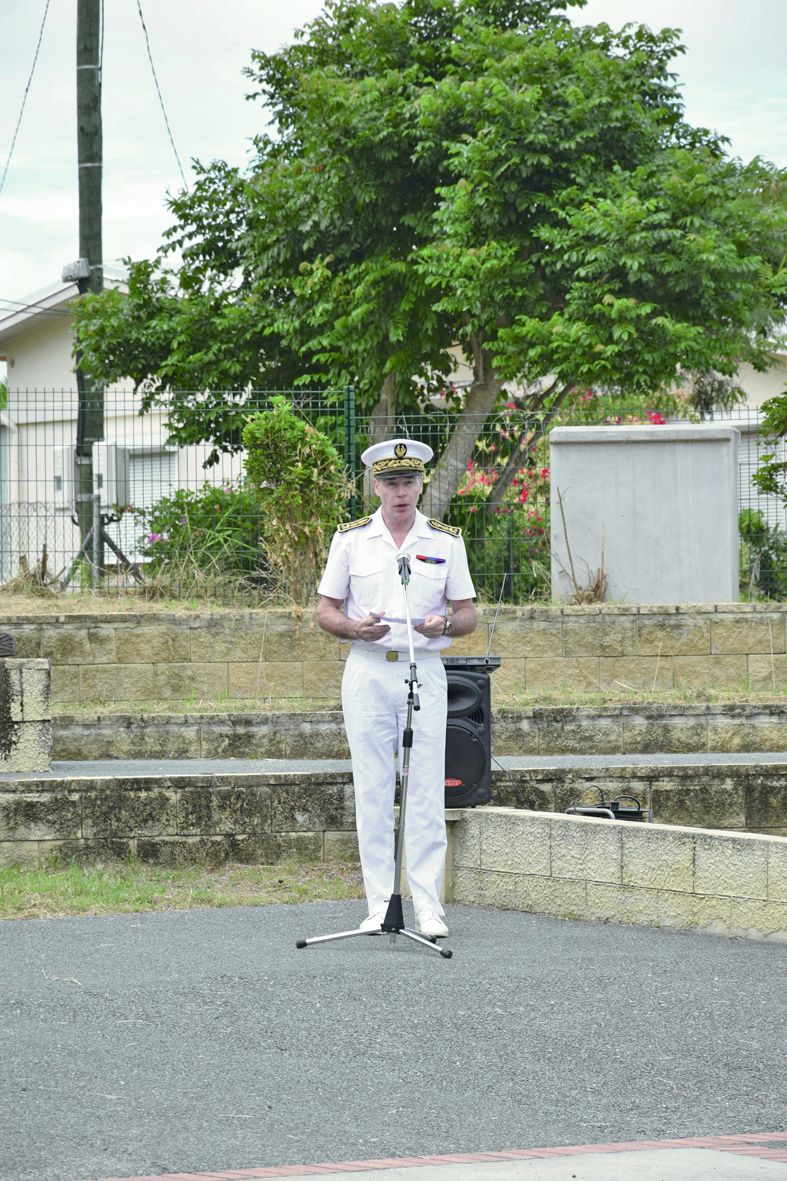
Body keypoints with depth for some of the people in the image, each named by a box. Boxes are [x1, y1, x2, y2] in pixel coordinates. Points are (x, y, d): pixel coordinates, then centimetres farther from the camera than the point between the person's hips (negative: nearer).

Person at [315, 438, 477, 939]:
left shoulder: (446, 541, 6)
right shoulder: (351, 538, 6)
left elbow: (468, 615, 9)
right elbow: (325, 611, 8)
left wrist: (444, 624, -14)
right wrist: (356, 628, -14)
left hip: (424, 671, 0)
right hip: (367, 670, 1)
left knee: (426, 791, -5)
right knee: (372, 791, 1)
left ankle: (428, 905, -4)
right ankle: (380, 903, 5)